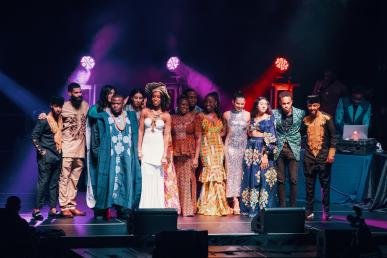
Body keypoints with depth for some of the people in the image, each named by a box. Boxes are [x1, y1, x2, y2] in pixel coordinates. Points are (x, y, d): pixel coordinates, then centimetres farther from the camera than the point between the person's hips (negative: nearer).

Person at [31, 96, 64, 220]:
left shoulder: (61, 120, 11)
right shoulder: (44, 120, -7)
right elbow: (34, 136, -9)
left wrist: (61, 150, 9)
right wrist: (41, 151, -11)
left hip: (58, 156, 6)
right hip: (46, 157, -6)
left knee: (54, 183, 7)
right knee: (43, 182, -8)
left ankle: (53, 209, 10)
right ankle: (37, 209, -6)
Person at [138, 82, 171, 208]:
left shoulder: (166, 116, 3)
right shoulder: (145, 112, 4)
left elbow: (166, 135, 1)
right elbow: (140, 131, 4)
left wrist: (165, 154, -5)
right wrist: (139, 149, -2)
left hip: (159, 147, 0)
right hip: (146, 147, 0)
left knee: (158, 179, 1)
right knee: (147, 177, -6)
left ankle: (157, 207, 6)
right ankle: (146, 207, -3)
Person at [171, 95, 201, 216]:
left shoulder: (193, 118, 5)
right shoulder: (172, 118, 10)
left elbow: (198, 138, 1)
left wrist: (196, 157, -7)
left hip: (189, 153, -2)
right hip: (175, 153, 2)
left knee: (188, 180, -6)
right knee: (176, 181, 0)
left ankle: (188, 209, -3)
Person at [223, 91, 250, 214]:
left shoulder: (247, 115, 4)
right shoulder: (226, 115, 5)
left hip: (243, 145, 0)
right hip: (230, 145, 0)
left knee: (241, 171, -2)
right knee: (232, 171, -8)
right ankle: (235, 200, -12)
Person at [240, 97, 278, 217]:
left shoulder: (269, 119, -2)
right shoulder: (252, 119, 13)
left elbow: (271, 138, -9)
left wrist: (266, 155, -16)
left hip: (263, 150, -5)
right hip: (251, 151, 5)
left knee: (263, 179, -7)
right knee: (250, 178, 4)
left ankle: (263, 207, -2)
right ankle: (251, 207, 10)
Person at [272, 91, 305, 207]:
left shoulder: (300, 113, -3)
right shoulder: (274, 114, -2)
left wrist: (300, 143, 5)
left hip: (293, 149, -1)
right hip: (279, 149, 1)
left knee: (293, 180, -3)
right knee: (280, 180, 5)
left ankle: (293, 206, 5)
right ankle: (282, 206, 12)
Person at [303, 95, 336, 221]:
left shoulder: (326, 118, -2)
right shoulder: (305, 120, 8)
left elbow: (333, 137, -2)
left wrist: (331, 154, -8)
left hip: (323, 156, -3)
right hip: (309, 157, 3)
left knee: (325, 185, -1)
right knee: (309, 186, 4)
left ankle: (326, 212, 4)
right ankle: (309, 211, 9)